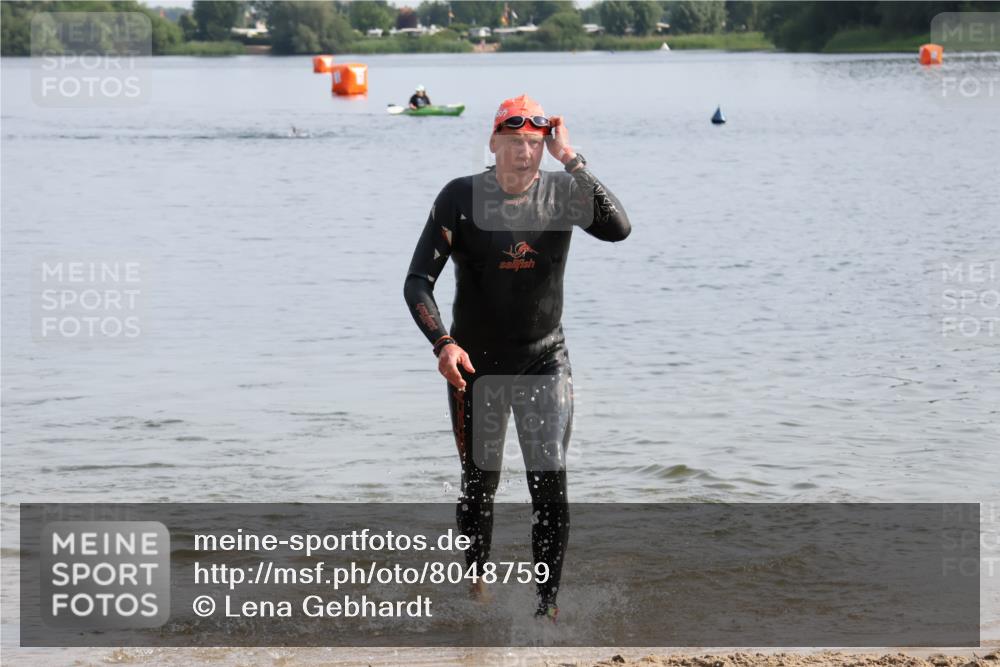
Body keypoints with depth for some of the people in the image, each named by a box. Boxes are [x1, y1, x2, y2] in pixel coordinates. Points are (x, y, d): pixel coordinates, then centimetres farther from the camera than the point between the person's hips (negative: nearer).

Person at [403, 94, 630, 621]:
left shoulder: (562, 193, -6)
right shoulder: (460, 198, -11)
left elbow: (617, 229, -25)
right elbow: (418, 282, -13)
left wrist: (571, 160, -27)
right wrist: (442, 342, -29)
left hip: (545, 361, 0)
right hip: (476, 363, 0)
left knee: (551, 484, -9)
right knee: (479, 483, 10)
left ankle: (548, 602, -5)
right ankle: (476, 588, 30)